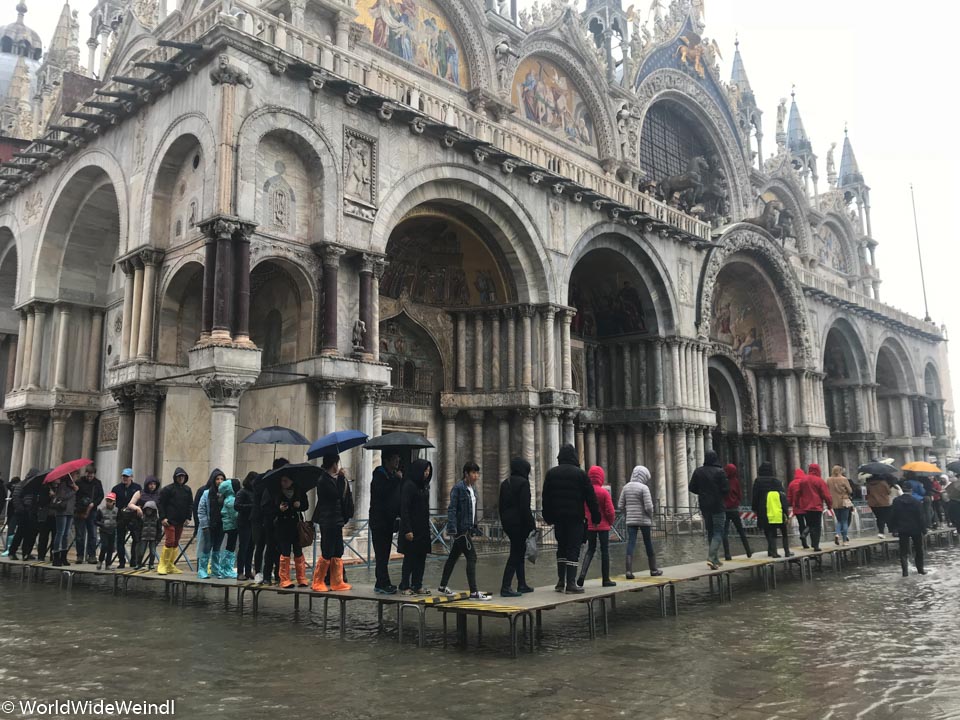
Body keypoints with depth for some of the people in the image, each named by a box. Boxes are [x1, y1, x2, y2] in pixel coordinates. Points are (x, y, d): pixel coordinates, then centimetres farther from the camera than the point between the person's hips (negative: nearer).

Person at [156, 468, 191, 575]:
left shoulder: (187, 490, 11)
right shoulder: (168, 489, -4)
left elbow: (190, 505, 17)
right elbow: (160, 503, -4)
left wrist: (187, 517, 6)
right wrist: (163, 518, -10)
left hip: (180, 522, 6)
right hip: (169, 521, -6)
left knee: (176, 543, 8)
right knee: (169, 541, -11)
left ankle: (171, 566, 16)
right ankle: (162, 565, -1)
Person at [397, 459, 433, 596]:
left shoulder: (424, 486, 11)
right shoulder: (409, 486, -13)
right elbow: (404, 509, -17)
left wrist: (428, 527, 17)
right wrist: (407, 530, -21)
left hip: (423, 528, 8)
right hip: (412, 528, -8)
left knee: (421, 557, 9)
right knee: (410, 558, 0)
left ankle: (417, 585, 18)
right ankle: (405, 587, 9)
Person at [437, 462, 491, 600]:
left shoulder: (473, 489, 14)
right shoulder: (458, 488, -13)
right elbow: (451, 509, -16)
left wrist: (476, 528, 18)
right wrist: (452, 528, -22)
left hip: (468, 528, 9)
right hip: (461, 528, -9)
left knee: (453, 557, 16)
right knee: (471, 557, -9)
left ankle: (442, 587, 27)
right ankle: (474, 592, -6)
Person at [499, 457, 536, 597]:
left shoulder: (505, 483, 13)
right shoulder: (523, 482, -12)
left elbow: (500, 506, 15)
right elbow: (525, 507, -18)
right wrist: (531, 524, -14)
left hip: (508, 522, 8)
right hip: (519, 523, -8)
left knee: (519, 553, 18)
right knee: (516, 554, -5)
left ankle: (522, 585, 24)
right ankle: (506, 587, -8)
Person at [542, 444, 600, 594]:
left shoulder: (551, 473, 7)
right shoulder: (580, 474, -4)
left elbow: (546, 498, 10)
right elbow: (590, 498, -5)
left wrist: (548, 517, 15)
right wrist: (596, 516, 1)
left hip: (558, 517, 4)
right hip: (575, 517, -4)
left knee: (561, 548, 14)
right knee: (573, 549, -3)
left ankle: (561, 582, 15)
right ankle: (571, 583, -8)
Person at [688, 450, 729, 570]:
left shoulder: (698, 471, 0)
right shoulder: (719, 472, -12)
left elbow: (691, 488, 3)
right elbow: (726, 489, -13)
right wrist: (720, 494, 8)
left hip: (704, 506, 4)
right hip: (717, 506, -4)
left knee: (710, 532, 15)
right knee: (718, 532, -1)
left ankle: (715, 560, 18)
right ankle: (711, 557, -18)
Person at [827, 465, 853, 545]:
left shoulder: (828, 480, -1)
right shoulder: (843, 479, -12)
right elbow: (849, 491, -6)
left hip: (834, 504, 3)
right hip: (844, 502, -3)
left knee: (839, 520, 18)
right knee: (845, 521, 7)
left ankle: (837, 534, -4)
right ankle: (844, 540, 8)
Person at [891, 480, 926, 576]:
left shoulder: (896, 501, -5)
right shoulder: (916, 502, -11)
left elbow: (892, 516, -1)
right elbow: (921, 517, -9)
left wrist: (894, 528, 6)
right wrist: (924, 529, -2)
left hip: (902, 529, 1)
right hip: (915, 529, -1)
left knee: (903, 550, 2)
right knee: (918, 549, 17)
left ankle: (905, 570, -7)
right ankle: (920, 568, 24)